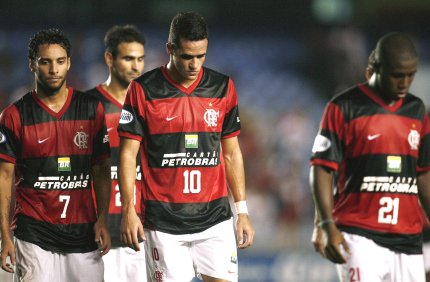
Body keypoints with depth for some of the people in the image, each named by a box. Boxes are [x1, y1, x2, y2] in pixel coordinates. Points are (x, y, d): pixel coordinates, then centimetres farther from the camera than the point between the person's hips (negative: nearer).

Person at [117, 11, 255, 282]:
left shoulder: (223, 87, 7)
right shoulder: (143, 90, -3)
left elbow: (232, 153, 13)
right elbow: (128, 153, -1)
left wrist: (242, 210, 9)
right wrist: (128, 211, -9)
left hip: (215, 219, 3)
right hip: (163, 223, -2)